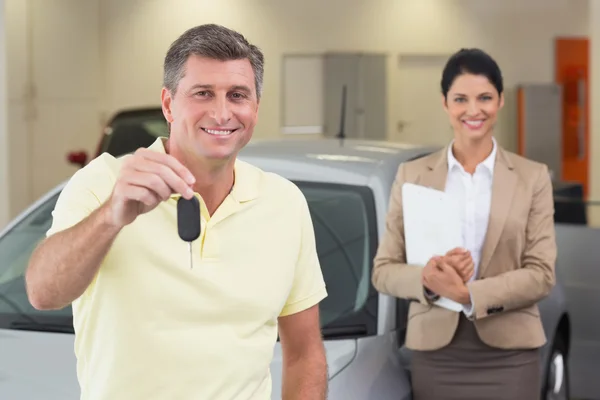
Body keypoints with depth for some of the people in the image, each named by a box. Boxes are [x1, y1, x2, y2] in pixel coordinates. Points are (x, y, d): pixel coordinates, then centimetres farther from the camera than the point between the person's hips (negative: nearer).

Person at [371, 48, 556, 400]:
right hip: (435, 353, 1)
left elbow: (542, 274, -4)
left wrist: (467, 294, -16)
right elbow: (383, 271, 3)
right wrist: (425, 278, -17)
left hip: (509, 355, 0)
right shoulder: (413, 175, 5)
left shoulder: (532, 177, 3)